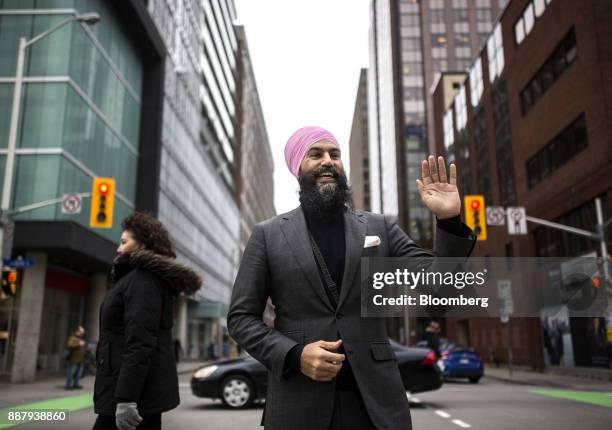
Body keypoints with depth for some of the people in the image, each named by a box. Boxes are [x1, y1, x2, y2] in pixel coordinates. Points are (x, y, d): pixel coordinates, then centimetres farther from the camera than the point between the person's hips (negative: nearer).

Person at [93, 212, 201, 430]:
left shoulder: (142, 279, -12)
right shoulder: (152, 277, 19)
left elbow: (139, 343, -22)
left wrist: (126, 397, -25)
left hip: (135, 389, -10)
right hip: (146, 388, 10)